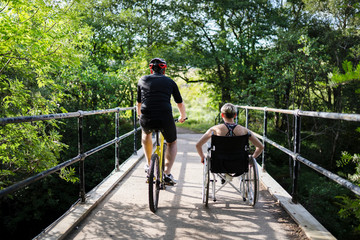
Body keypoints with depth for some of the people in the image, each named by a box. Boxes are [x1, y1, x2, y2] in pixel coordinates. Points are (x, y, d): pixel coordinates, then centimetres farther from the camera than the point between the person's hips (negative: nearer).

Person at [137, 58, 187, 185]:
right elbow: (180, 104, 22)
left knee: (146, 133, 38)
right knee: (172, 144, 27)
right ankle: (167, 173, 10)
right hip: (165, 119, -1)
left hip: (146, 119, 1)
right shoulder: (170, 81, 14)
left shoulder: (143, 80, 16)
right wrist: (182, 117, 41)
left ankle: (149, 165, 37)